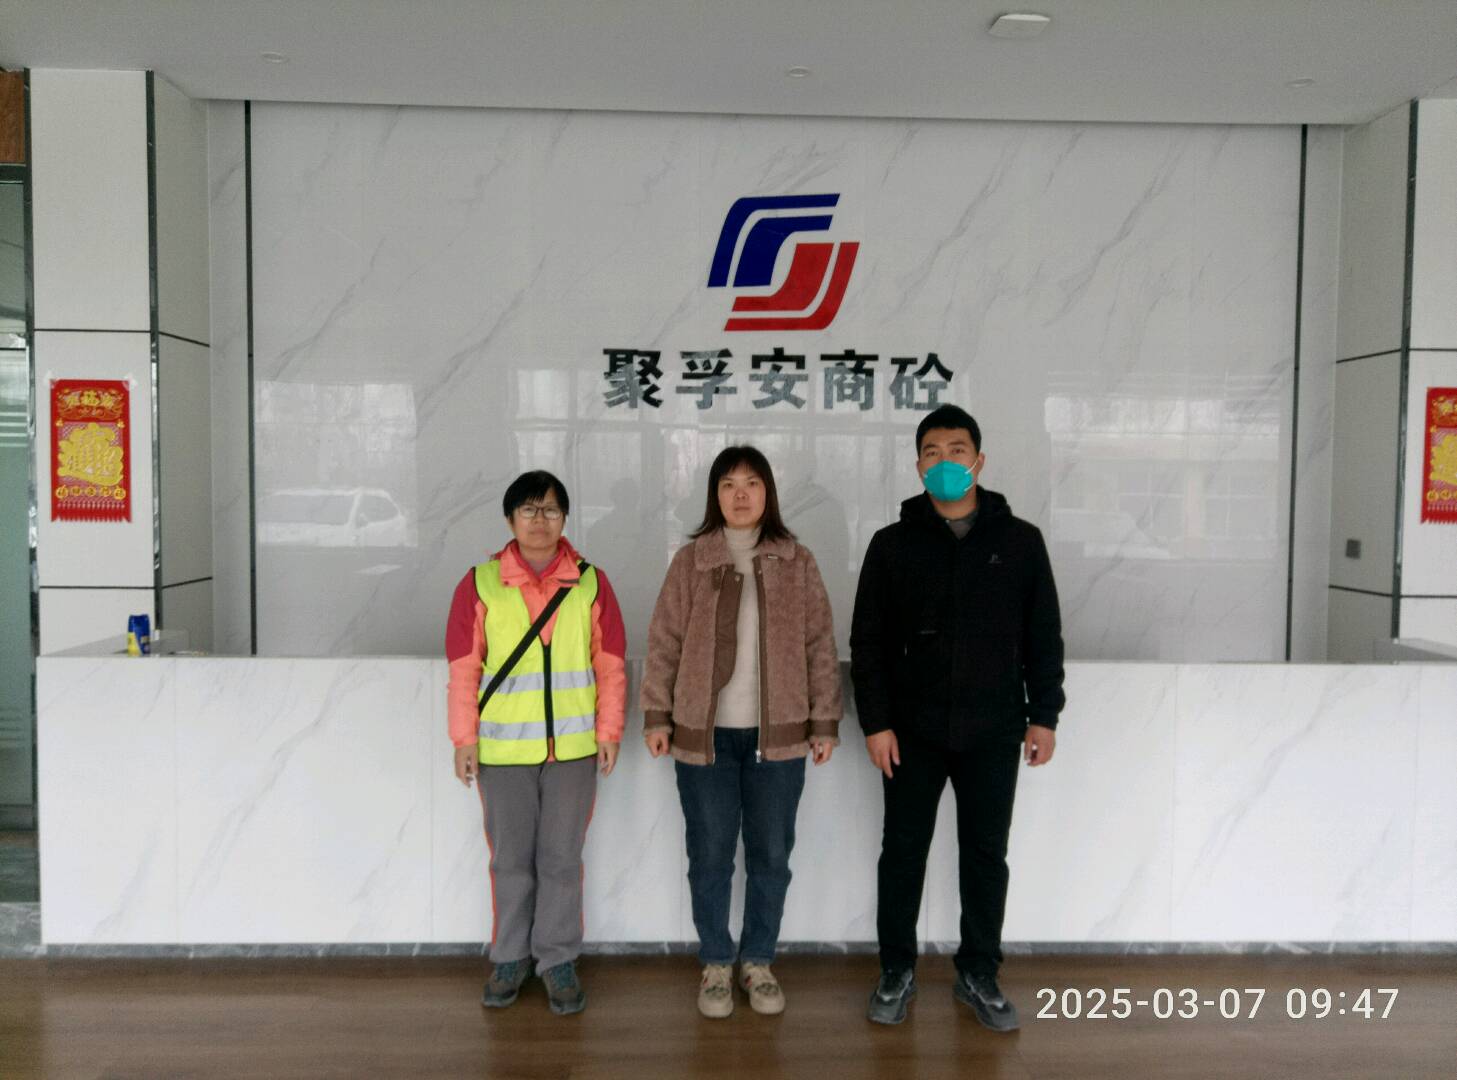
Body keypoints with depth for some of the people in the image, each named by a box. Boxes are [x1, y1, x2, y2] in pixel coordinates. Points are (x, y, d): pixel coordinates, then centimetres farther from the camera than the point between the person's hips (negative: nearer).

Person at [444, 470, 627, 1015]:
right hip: (502, 747, 0)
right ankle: (511, 957, 30)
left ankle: (558, 959, 24)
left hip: (573, 746, 0)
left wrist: (609, 731, -1)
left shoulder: (591, 582, 0)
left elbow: (610, 667, 3)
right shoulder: (480, 583, -2)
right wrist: (464, 739, -3)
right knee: (511, 859, 13)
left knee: (562, 858, 9)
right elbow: (464, 670, -1)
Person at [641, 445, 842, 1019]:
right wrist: (657, 717, -4)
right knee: (710, 856, 8)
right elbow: (664, 644, 1)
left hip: (778, 735, 1)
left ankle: (759, 961, 28)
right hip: (704, 734, -1)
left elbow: (820, 645, 3)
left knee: (771, 856, 10)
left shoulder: (797, 561, 3)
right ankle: (716, 964, 26)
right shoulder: (690, 560, 1)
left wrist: (825, 721, 1)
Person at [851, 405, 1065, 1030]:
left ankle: (979, 976, 25)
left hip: (992, 732, 1)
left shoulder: (1019, 541, 3)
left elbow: (1043, 638, 5)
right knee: (903, 851, 8)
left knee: (986, 854, 9)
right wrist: (875, 722, -6)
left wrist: (1043, 716, 0)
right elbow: (867, 642, 0)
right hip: (913, 732, 0)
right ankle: (897, 972, 24)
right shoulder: (893, 544, 1)